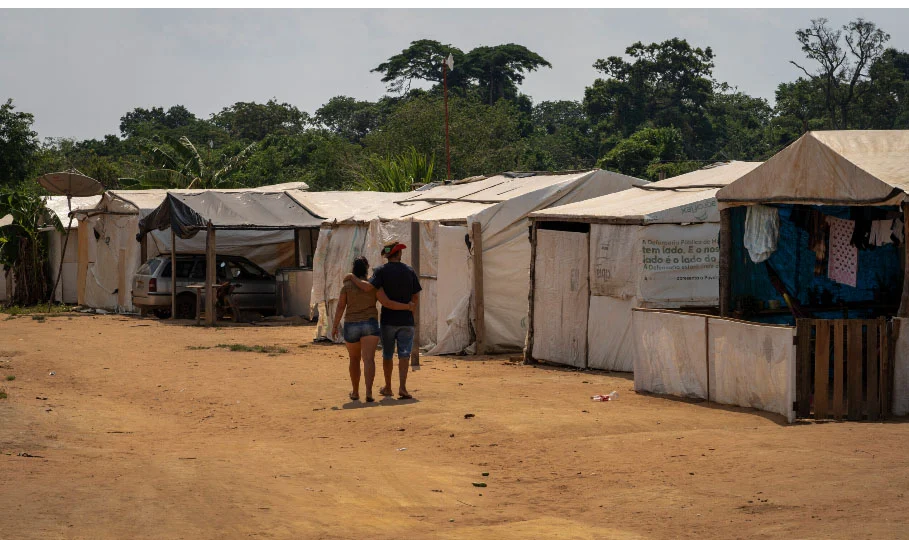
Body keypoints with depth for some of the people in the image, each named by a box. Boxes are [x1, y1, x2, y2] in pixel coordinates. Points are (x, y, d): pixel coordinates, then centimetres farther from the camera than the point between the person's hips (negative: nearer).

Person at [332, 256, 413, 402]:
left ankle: (355, 392, 28)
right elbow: (387, 303, -9)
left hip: (351, 327, 1)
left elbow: (340, 307, -5)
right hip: (370, 325, -1)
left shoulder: (347, 285, -1)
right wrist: (407, 307, 1)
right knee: (369, 360, -10)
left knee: (354, 359, 20)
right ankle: (369, 392, -28)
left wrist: (335, 326, 1)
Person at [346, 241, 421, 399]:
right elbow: (416, 298, 3)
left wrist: (353, 278, -7)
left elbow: (368, 287, -21)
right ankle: (402, 387, -18)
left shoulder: (382, 271, -5)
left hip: (388, 320, 0)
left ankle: (387, 387, 24)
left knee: (387, 355, 13)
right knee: (404, 355, -3)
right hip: (406, 321, 0)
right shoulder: (410, 271, 3)